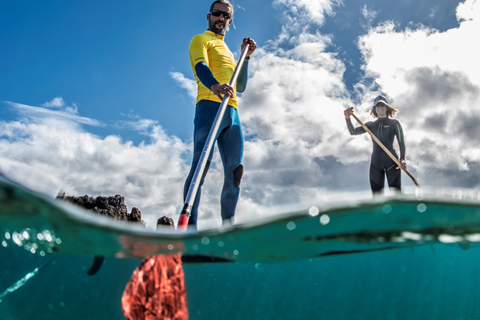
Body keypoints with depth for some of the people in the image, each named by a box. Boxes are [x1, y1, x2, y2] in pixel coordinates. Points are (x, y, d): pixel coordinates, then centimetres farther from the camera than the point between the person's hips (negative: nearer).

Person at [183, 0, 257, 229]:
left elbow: (240, 87, 29)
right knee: (202, 164, -20)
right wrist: (214, 85, -32)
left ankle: (228, 227, 2)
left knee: (235, 171, -2)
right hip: (209, 106, -7)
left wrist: (246, 56, 20)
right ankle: (190, 226, -23)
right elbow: (200, 66, -10)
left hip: (232, 112, 7)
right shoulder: (200, 40, 13)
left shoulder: (227, 52, 35)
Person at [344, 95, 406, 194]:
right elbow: (353, 132, 3)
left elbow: (401, 142, -1)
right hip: (375, 163, 3)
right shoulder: (371, 125, 14)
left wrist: (402, 159, -18)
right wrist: (347, 118, -15)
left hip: (391, 161, -3)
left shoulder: (394, 123, 5)